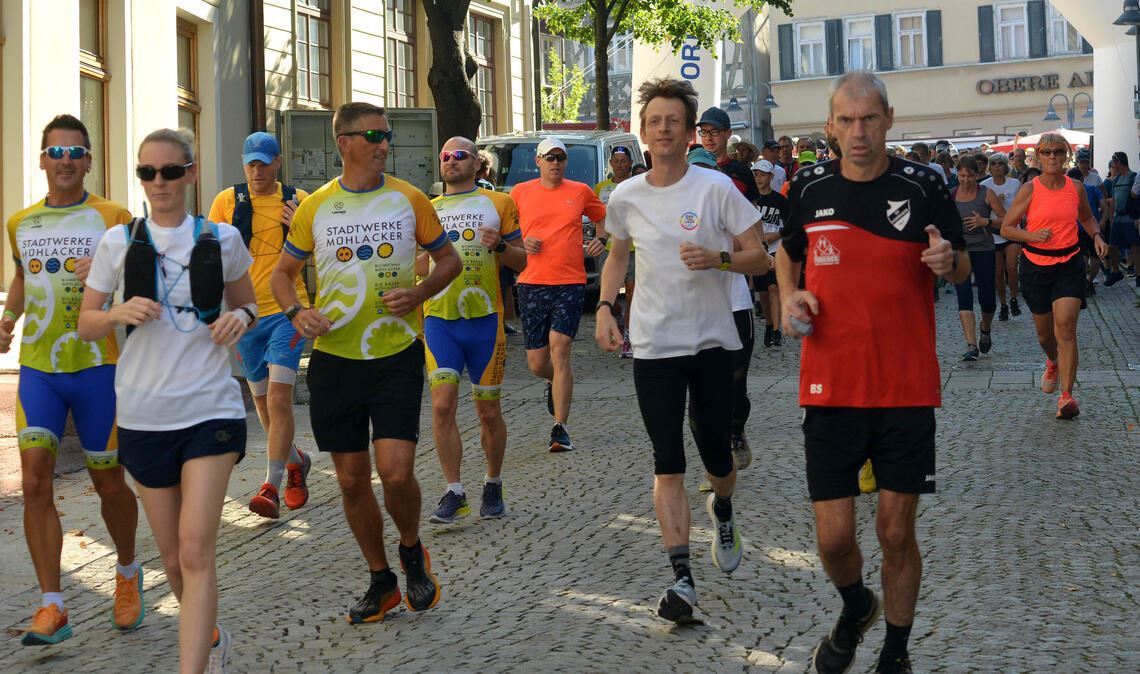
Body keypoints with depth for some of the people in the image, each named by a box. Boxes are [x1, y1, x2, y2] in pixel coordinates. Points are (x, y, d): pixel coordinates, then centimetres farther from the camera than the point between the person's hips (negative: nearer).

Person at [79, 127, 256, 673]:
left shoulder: (221, 239, 1)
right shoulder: (118, 242, 1)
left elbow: (247, 303, 15)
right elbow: (86, 325, 5)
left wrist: (240, 317, -8)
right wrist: (120, 312, -16)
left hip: (210, 409, -2)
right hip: (144, 415, 2)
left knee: (196, 549, -13)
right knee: (171, 554, 12)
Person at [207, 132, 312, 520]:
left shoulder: (298, 201, 2)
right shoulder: (228, 201, 2)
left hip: (286, 312, -2)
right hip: (245, 313, 3)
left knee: (278, 398, -13)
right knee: (262, 400, 14)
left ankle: (272, 487, -8)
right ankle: (295, 461, 37)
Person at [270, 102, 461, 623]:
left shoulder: (408, 199, 1)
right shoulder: (314, 207, 3)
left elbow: (448, 259, 11)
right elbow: (282, 273, 13)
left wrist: (420, 292, -8)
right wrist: (297, 312, -8)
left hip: (397, 354, -2)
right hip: (334, 359, 2)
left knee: (395, 470, -14)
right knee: (352, 479, 7)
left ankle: (412, 550, 18)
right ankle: (380, 581, 26)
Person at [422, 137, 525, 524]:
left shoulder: (498, 204, 8)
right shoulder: (428, 210, 16)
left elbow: (521, 260, 8)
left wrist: (500, 245, -12)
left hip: (484, 318, -2)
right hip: (439, 318, 2)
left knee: (489, 412, 5)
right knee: (442, 405, -11)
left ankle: (493, 486, 23)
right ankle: (454, 493, -5)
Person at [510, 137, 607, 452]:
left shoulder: (580, 192, 7)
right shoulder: (520, 193, 6)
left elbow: (602, 218, 23)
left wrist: (601, 240, 3)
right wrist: (521, 243, -5)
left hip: (571, 283, -2)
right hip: (532, 283, 2)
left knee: (559, 348, -14)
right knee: (536, 363, 5)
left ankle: (560, 428, -9)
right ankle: (555, 382, 44)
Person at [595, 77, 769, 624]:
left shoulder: (715, 187, -6)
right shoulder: (625, 198, 3)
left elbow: (759, 258, -4)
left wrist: (718, 259, -23)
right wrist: (604, 307, 6)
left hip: (712, 342, -1)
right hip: (653, 347, 1)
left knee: (716, 456, 9)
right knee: (667, 464, -5)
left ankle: (722, 510, 44)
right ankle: (682, 577, -4)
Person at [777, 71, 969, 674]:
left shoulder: (923, 187, -3)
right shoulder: (809, 188, 2)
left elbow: (962, 268, 8)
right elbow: (787, 252, 20)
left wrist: (948, 260, -15)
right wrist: (789, 296, 0)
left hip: (908, 388, -1)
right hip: (830, 388, 1)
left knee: (897, 532, 6)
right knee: (832, 537, 1)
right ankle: (855, 607, 36)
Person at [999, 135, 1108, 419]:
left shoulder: (1076, 188, 3)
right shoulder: (1030, 189, -5)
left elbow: (1087, 217, 22)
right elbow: (1006, 228, -2)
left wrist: (1097, 236, 3)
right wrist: (1031, 235, -19)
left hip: (1070, 264, 0)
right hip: (1036, 265, 0)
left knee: (1065, 327, -15)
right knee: (1044, 332, 13)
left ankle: (1066, 396, -15)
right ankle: (1052, 362, 49)